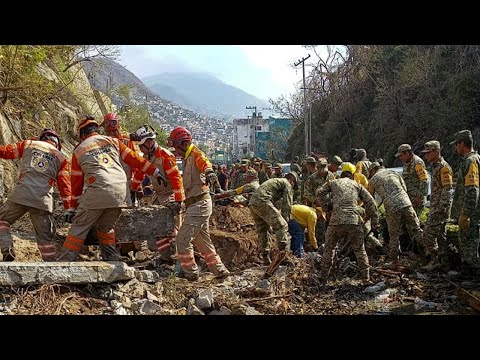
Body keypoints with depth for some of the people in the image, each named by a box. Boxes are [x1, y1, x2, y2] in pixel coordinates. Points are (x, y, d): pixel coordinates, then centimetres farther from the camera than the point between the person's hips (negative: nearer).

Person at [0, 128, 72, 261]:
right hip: (43, 201, 1)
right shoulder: (61, 158, 16)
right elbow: (65, 185, 10)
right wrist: (68, 208, 10)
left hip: (20, 195, -1)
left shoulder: (28, 144, 15)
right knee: (45, 237, 11)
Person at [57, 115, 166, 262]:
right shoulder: (112, 141, 19)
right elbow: (134, 159, 17)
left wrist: (73, 208, 23)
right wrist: (155, 171, 23)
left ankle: (63, 261, 5)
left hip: (98, 192, -3)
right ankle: (113, 259, 19)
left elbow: (76, 182, 18)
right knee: (106, 227, 20)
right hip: (121, 193, 3)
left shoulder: (78, 151, 16)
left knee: (79, 227, 5)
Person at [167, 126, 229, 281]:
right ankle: (220, 270, 23)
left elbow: (204, 163, -36)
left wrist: (209, 172, -56)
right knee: (203, 241, 17)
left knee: (183, 238, -7)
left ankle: (190, 272, 3)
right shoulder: (187, 158, 18)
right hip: (198, 204, 10)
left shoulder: (195, 154, -11)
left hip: (199, 204, -10)